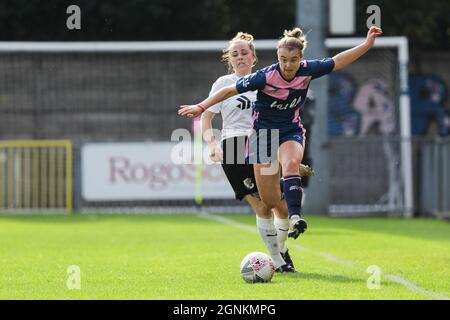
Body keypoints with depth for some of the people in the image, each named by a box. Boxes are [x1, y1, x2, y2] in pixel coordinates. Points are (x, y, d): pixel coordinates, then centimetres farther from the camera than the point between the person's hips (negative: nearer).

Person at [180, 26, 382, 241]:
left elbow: (337, 61, -1)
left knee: (291, 163, -36)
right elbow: (230, 90, -16)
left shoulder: (307, 71, -13)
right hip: (264, 132, -1)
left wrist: (367, 44, -3)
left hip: (291, 131, 1)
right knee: (270, 202, -5)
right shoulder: (266, 76, -22)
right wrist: (201, 107, -20)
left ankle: (295, 216, -44)